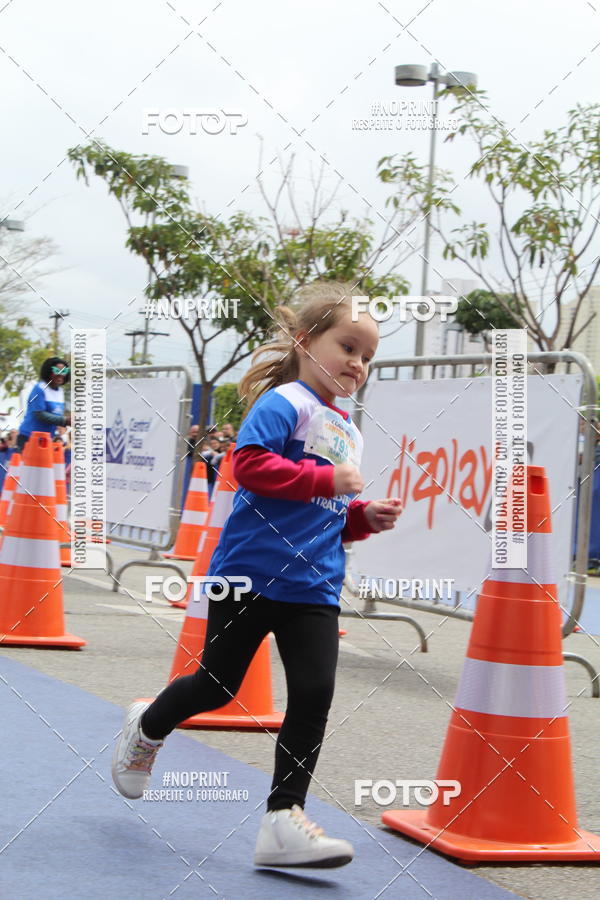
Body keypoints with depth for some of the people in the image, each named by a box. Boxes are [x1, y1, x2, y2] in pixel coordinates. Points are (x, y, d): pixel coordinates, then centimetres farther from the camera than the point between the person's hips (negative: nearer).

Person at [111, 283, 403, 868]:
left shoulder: (347, 433, 19)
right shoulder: (284, 402, -7)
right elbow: (248, 463, -22)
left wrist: (365, 517, 6)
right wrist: (327, 479, -25)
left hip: (314, 585, 6)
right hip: (252, 571, -6)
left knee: (314, 693, -6)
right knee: (218, 684, 7)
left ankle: (283, 820, -1)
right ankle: (147, 728, 38)